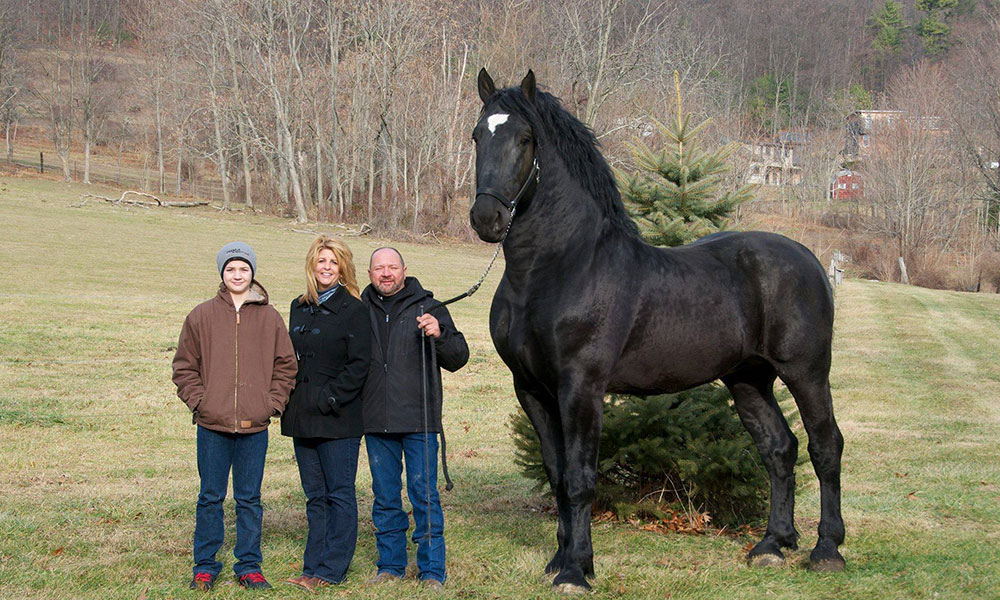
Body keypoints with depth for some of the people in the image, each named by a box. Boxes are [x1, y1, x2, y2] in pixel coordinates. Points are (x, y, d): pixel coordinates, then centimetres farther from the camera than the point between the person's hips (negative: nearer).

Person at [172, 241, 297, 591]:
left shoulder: (269, 318, 5)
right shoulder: (202, 316, 3)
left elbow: (285, 365, 11)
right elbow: (184, 366, 7)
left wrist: (273, 403, 1)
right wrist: (198, 401, -3)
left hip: (255, 426, 1)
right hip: (213, 425, -1)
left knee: (250, 499, 8)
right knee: (210, 497, 6)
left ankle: (249, 565, 17)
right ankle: (205, 566, 15)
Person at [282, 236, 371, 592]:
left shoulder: (352, 310, -5)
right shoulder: (299, 308, 15)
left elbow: (359, 364, -11)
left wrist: (330, 399, -16)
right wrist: (288, 397, 9)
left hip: (339, 419, -7)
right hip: (302, 417, 7)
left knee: (339, 493, -1)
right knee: (315, 496, 11)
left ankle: (332, 569, 2)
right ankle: (314, 566, 15)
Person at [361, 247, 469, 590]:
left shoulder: (427, 308, 1)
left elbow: (458, 359, 0)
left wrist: (439, 335, -19)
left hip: (418, 420, -3)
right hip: (377, 422, 3)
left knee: (424, 496, -1)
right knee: (385, 498, 11)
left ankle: (432, 571, 5)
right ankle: (390, 565, 22)